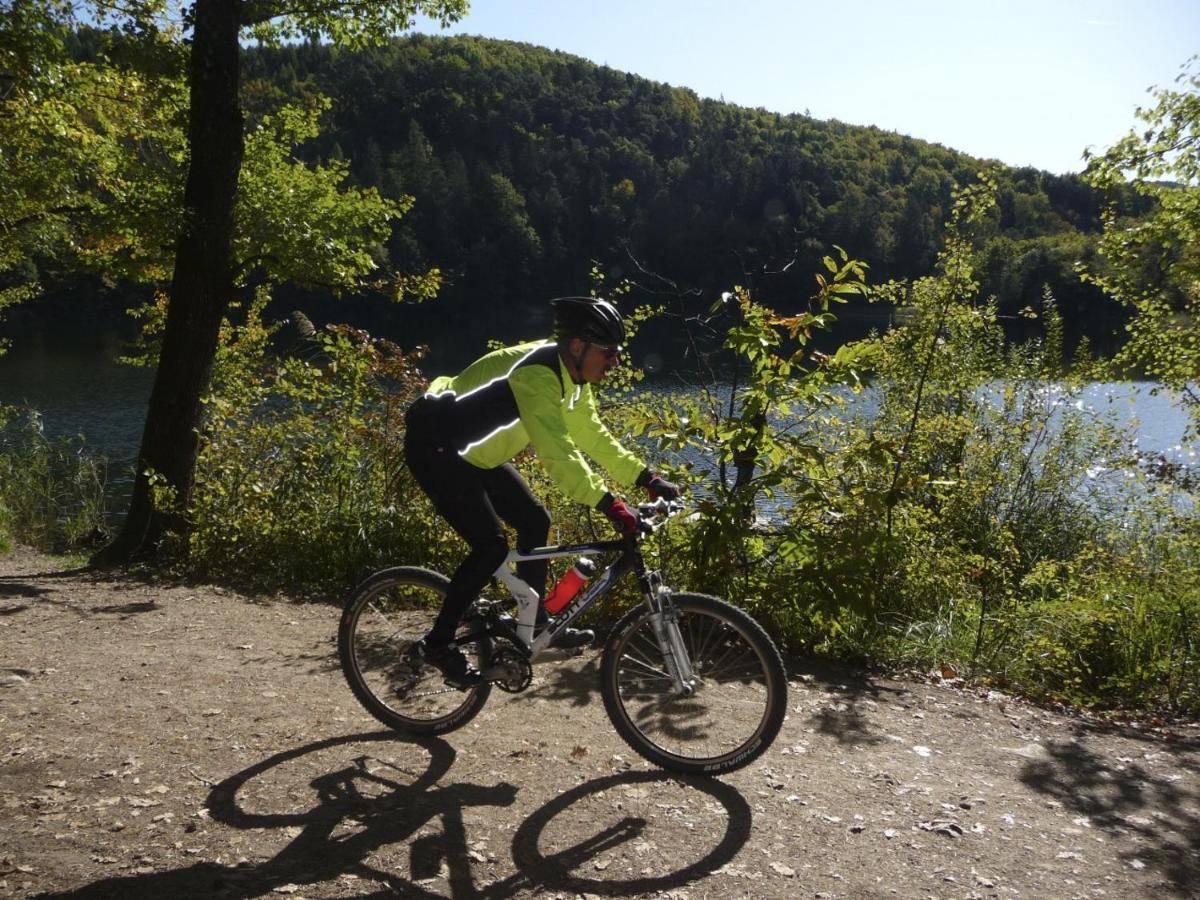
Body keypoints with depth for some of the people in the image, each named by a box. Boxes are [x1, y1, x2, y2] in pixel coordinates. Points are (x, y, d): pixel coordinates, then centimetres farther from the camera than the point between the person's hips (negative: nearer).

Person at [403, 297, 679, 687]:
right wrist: (610, 504, -40)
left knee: (535, 521, 6)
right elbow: (557, 452, -37)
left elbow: (594, 436, 6)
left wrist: (647, 478, -1)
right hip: (436, 448, -10)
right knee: (491, 546, -15)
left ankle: (536, 622, 21)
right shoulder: (537, 375, -29)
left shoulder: (572, 377, 2)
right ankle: (439, 642, 0)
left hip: (474, 452, 10)